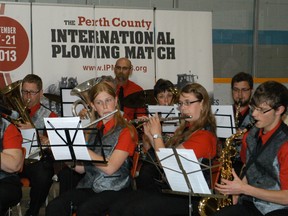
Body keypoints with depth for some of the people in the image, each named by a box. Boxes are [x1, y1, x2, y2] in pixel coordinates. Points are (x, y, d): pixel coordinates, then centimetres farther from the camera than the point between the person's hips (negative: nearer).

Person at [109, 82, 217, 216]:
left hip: (186, 197, -9)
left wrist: (157, 135, -5)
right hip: (166, 188, 9)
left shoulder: (204, 136, -13)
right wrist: (150, 135, 8)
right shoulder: (186, 129, 16)